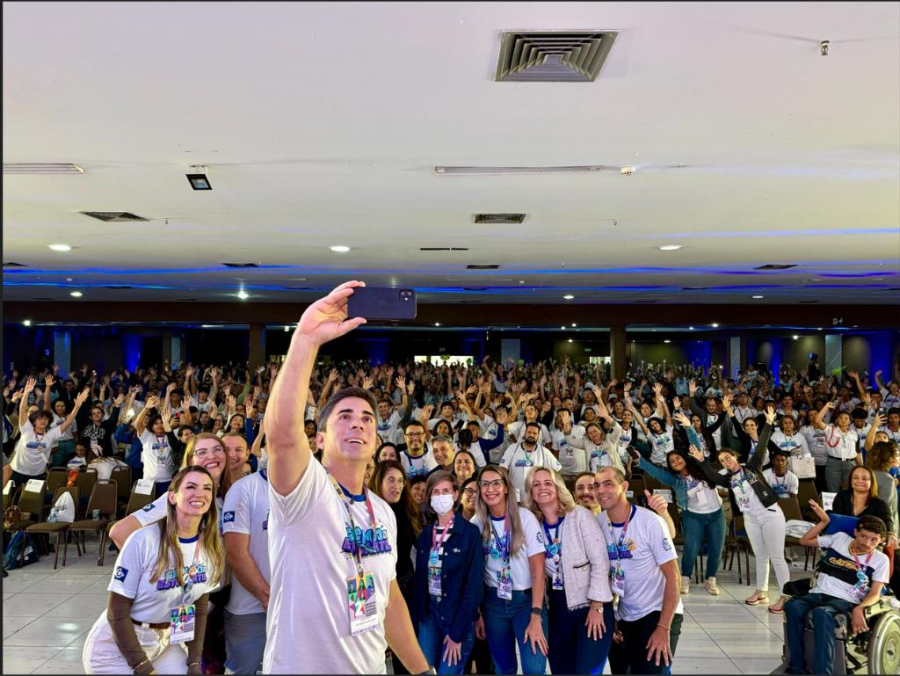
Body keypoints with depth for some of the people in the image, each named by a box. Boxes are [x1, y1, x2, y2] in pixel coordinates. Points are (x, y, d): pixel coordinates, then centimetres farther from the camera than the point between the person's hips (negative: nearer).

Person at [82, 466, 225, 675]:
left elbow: (199, 607, 3)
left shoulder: (211, 547, -8)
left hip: (167, 644, 5)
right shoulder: (143, 541, -24)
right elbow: (116, 612, -18)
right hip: (116, 648, -5)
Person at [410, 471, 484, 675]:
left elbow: (474, 585, -13)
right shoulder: (425, 534, 5)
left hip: (458, 616, -5)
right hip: (428, 614, 5)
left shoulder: (470, 532, -11)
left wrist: (457, 632, -15)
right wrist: (414, 622, 2)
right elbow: (419, 579, 9)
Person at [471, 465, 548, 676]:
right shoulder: (477, 523, -1)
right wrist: (477, 613, 4)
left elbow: (538, 569, -12)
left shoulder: (525, 517, -11)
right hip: (493, 602, 3)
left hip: (526, 599, -3)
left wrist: (536, 616, -17)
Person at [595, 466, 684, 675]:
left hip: (658, 614, -5)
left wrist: (663, 628, -18)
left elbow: (672, 576, -16)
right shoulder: (598, 523, -5)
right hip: (624, 617, 5)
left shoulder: (650, 522, -19)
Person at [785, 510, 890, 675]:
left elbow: (874, 594, 1)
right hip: (818, 594, 3)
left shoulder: (880, 560, 8)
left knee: (821, 613, -40)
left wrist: (859, 609, -19)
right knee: (792, 606, -32)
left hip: (845, 602, -3)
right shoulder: (840, 538, 15)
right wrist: (824, 521, 16)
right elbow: (805, 541, 24)